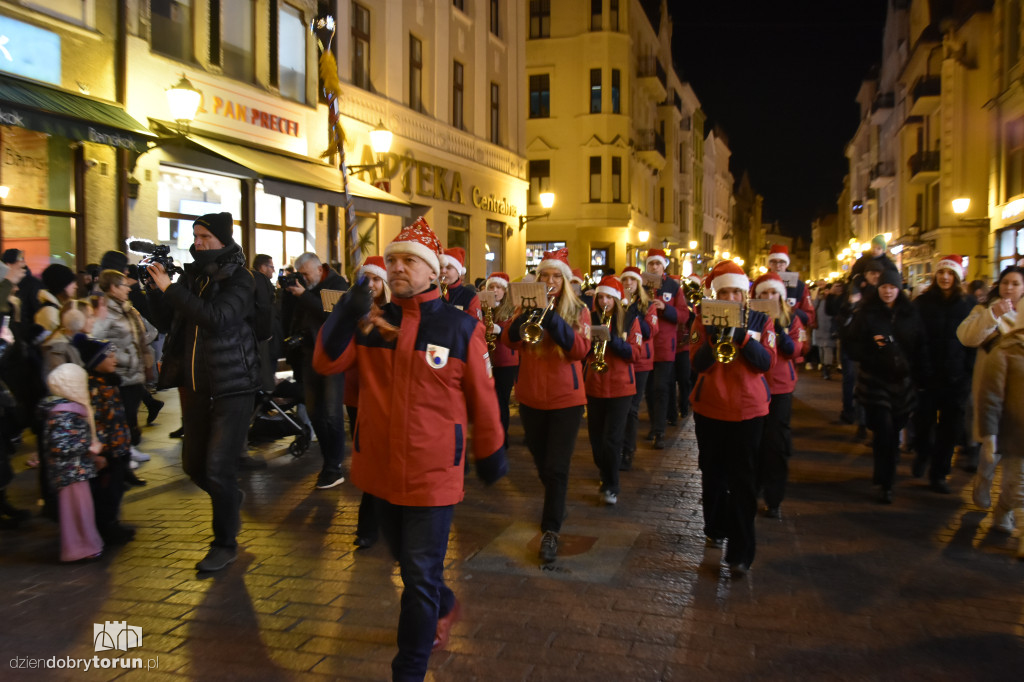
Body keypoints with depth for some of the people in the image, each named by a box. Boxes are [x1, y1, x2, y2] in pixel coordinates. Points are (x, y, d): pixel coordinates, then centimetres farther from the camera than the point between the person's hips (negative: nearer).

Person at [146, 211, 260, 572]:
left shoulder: (238, 278, -9)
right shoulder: (192, 275, 7)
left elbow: (217, 318, -25)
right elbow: (167, 322, 8)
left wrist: (171, 289, -21)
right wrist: (155, 288, -6)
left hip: (231, 386, -6)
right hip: (194, 384, 6)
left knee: (219, 468, -5)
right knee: (193, 464, 14)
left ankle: (225, 543, 13)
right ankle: (231, 499, 42)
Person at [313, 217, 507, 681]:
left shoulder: (460, 328, -9)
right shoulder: (372, 323, 2)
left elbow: (482, 398, -2)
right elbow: (326, 362, -10)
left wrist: (491, 455, 5)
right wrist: (346, 315, -26)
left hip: (433, 473, -5)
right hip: (381, 469, 5)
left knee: (420, 577, 2)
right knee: (407, 562, 25)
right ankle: (444, 607, 53)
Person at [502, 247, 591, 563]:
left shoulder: (578, 311, -2)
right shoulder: (527, 307, 4)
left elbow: (580, 349, -18)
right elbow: (508, 339, -11)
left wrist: (551, 316, -26)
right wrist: (530, 312, -26)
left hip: (566, 399, -3)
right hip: (531, 397, 3)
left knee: (557, 468, -6)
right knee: (541, 463, 18)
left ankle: (551, 531, 1)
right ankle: (555, 504, 43)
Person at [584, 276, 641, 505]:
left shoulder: (629, 321, 1)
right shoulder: (591, 318, 5)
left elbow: (635, 353, -7)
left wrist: (612, 338, -20)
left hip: (620, 387, -3)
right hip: (593, 385, 3)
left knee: (612, 438, -7)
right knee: (596, 436, 11)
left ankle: (611, 487, 5)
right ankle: (603, 471, 34)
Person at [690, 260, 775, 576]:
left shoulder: (760, 320, 1)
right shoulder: (704, 320, 0)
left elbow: (767, 362, -8)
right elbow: (697, 363, -9)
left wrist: (742, 337, -22)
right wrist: (716, 337, -24)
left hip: (748, 408, -1)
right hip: (709, 407, 2)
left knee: (741, 479, -3)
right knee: (712, 472, 15)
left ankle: (741, 552, 0)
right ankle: (716, 528, 36)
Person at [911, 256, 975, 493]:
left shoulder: (967, 306, 4)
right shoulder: (922, 303, 0)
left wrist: (969, 368, -2)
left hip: (956, 378, 1)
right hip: (927, 375, -1)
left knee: (949, 429, 6)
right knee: (923, 422, 4)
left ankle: (939, 474, 21)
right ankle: (923, 454, 36)